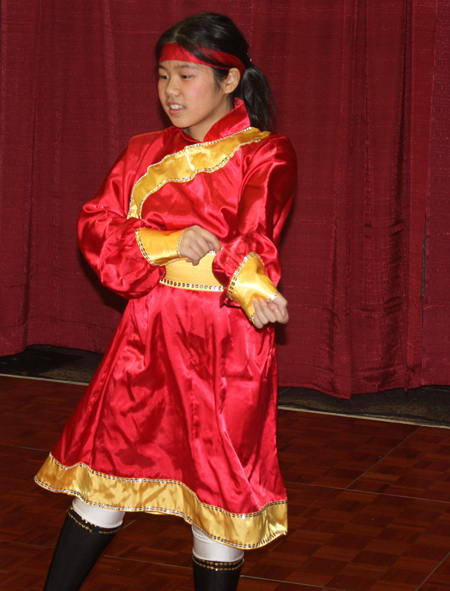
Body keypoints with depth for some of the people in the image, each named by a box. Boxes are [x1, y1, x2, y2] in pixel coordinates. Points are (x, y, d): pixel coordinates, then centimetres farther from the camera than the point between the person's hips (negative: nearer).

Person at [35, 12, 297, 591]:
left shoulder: (266, 155, -1)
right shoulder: (144, 153, 11)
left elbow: (254, 232, -18)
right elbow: (95, 227, 0)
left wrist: (250, 289, -39)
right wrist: (168, 242, -16)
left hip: (227, 344, -3)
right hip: (147, 333, 3)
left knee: (219, 485, 2)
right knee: (104, 478, 8)